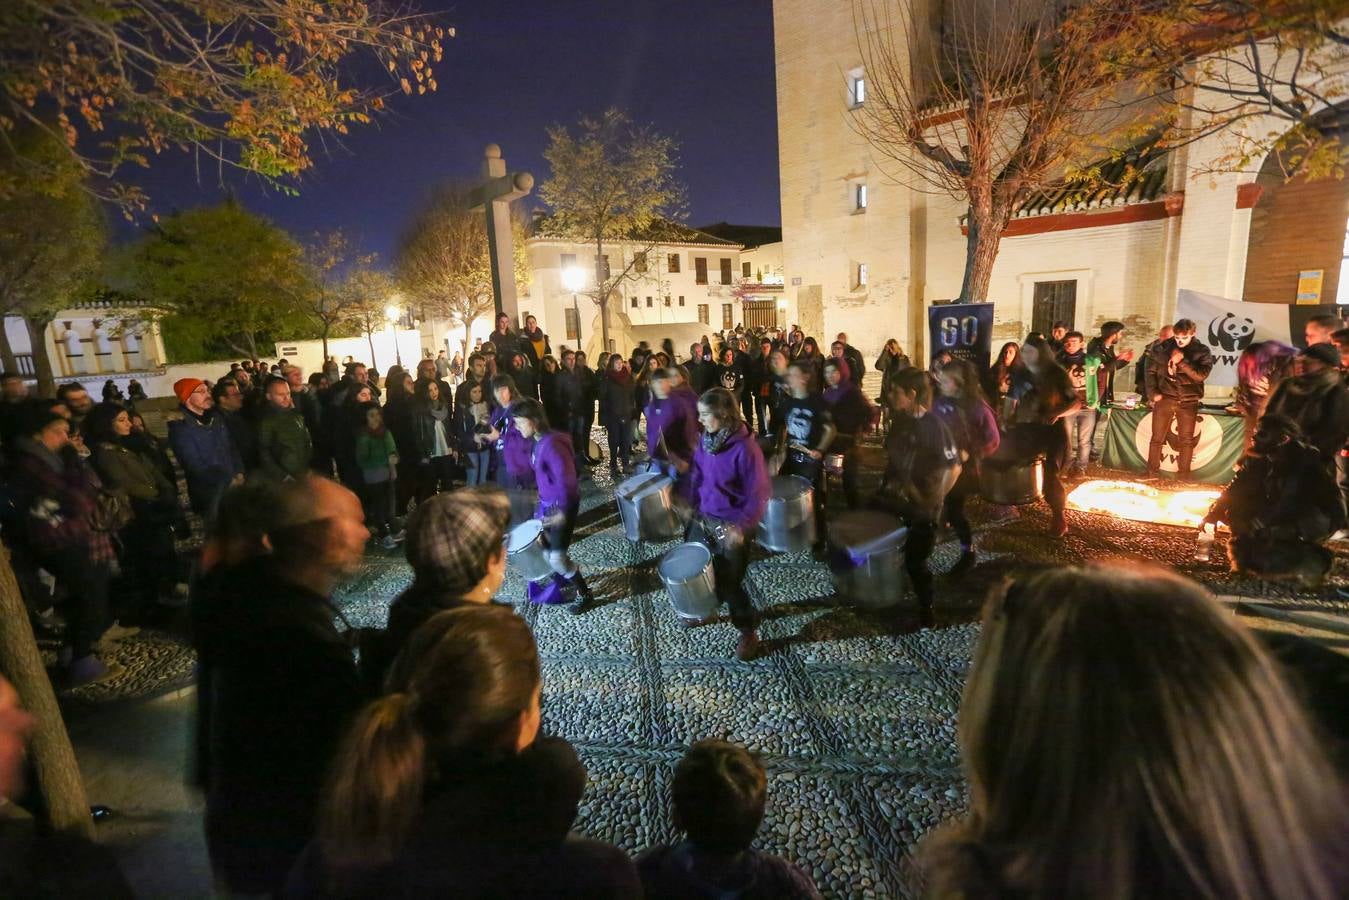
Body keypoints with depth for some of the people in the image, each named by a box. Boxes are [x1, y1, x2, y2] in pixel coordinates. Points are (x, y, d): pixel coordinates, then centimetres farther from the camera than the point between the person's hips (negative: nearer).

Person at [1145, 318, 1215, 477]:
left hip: (1189, 401, 0)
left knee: (1186, 440, 6)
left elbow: (1201, 375, -12)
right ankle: (1151, 472, 12)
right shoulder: (1163, 348, 3)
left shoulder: (1202, 351, 1)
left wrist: (1182, 361, -21)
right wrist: (1153, 392, -1)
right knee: (1157, 438, 3)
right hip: (1165, 398, 0)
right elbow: (1151, 370, 9)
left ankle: (1183, 475, 15)